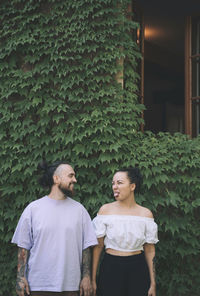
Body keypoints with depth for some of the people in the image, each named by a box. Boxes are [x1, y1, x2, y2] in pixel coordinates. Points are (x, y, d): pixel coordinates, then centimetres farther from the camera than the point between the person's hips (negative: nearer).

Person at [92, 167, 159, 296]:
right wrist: (93, 279, -3)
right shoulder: (106, 210, -2)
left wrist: (153, 283, 3)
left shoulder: (146, 214, 1)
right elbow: (98, 246, -1)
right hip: (110, 267, -1)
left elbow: (150, 251, 4)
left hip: (138, 269, 1)